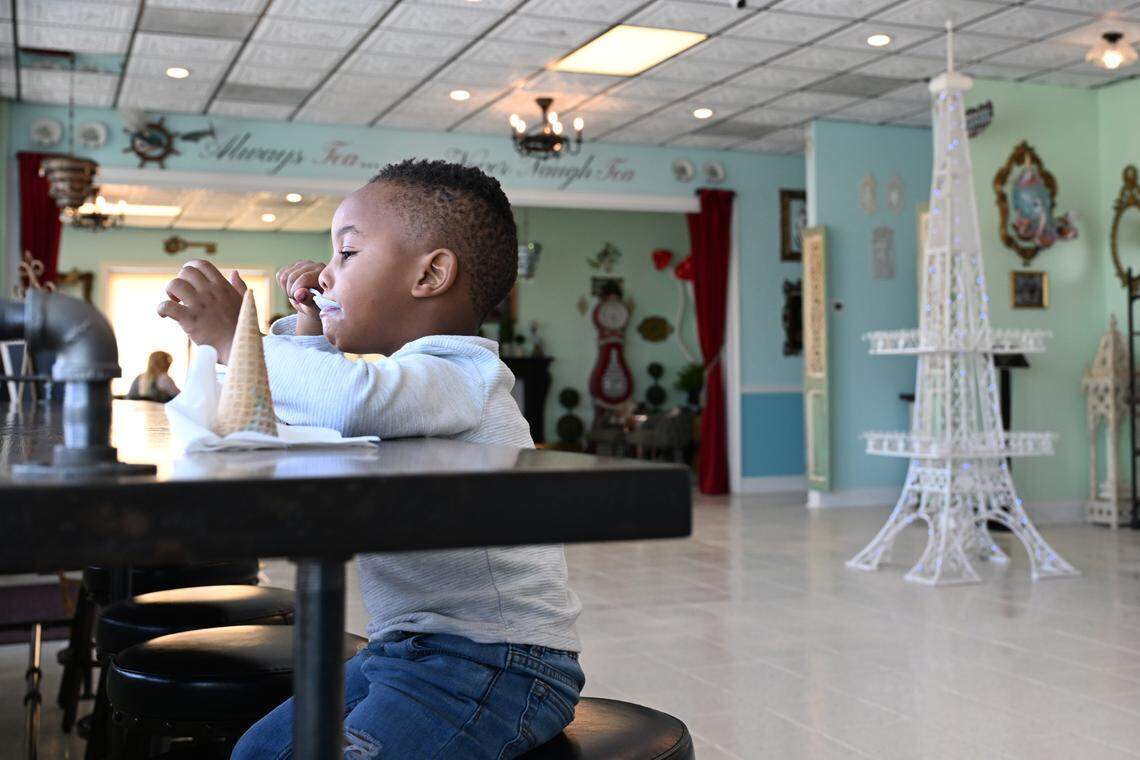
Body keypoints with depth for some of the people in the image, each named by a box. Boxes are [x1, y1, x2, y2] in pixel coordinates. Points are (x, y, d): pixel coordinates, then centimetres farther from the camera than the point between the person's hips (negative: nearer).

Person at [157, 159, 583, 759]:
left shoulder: (457, 374, -16)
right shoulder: (409, 374, 16)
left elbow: (348, 399, -38)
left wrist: (232, 335, -25)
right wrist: (306, 329, 12)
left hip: (495, 661, -10)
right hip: (406, 645, 10)